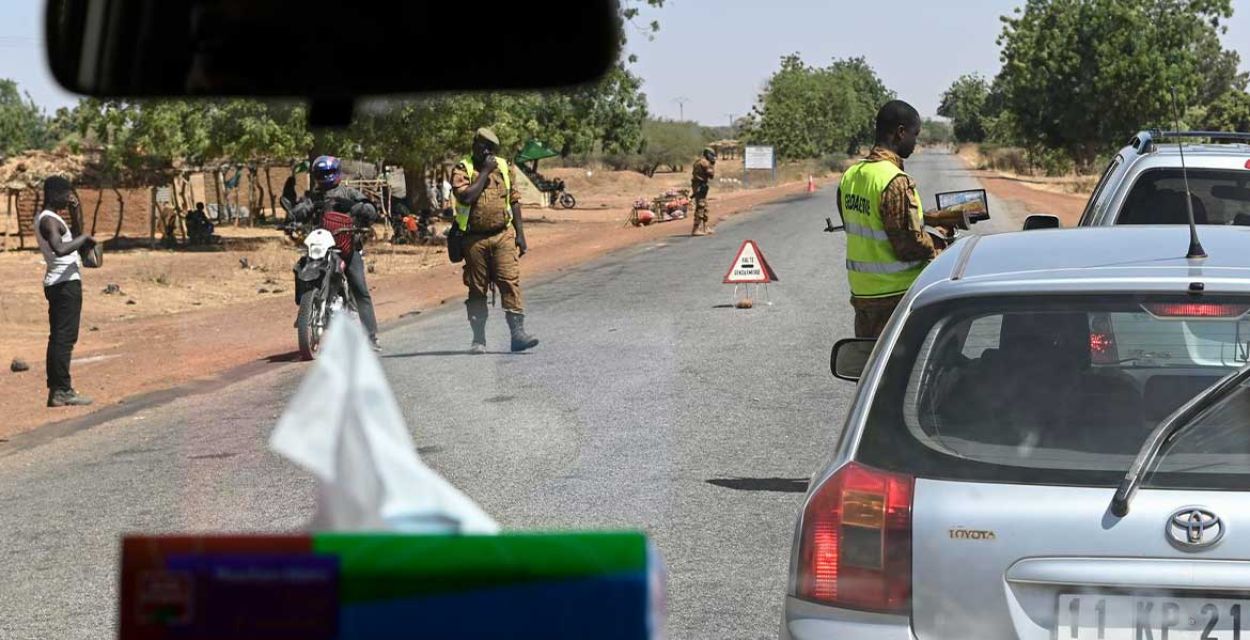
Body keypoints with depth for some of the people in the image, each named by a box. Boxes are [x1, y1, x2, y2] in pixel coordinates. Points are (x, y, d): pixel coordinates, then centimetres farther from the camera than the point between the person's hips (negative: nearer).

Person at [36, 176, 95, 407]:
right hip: (65, 283, -10)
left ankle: (57, 389, 15)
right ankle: (62, 391, -11)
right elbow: (60, 248, -33)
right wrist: (84, 238, -19)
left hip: (58, 283, 10)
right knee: (65, 337, -10)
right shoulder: (49, 220, -15)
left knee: (58, 337, 12)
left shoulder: (46, 218, 15)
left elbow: (68, 244, 32)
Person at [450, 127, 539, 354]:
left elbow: (514, 201, 13)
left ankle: (518, 333, -14)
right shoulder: (462, 170, -2)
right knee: (477, 290, 5)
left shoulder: (504, 168, 9)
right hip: (475, 239, -2)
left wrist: (520, 233, 7)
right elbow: (466, 197, -20)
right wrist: (485, 172, -13)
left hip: (503, 235, 2)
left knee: (510, 282, -11)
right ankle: (479, 339, 12)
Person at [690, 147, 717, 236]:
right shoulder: (705, 162, -12)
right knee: (700, 208, -12)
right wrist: (713, 165, 1)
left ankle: (704, 228, 25)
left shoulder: (700, 162, 18)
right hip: (700, 187, -11)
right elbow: (711, 175, -12)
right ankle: (695, 230, -16)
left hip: (699, 187, 11)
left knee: (705, 208, 17)